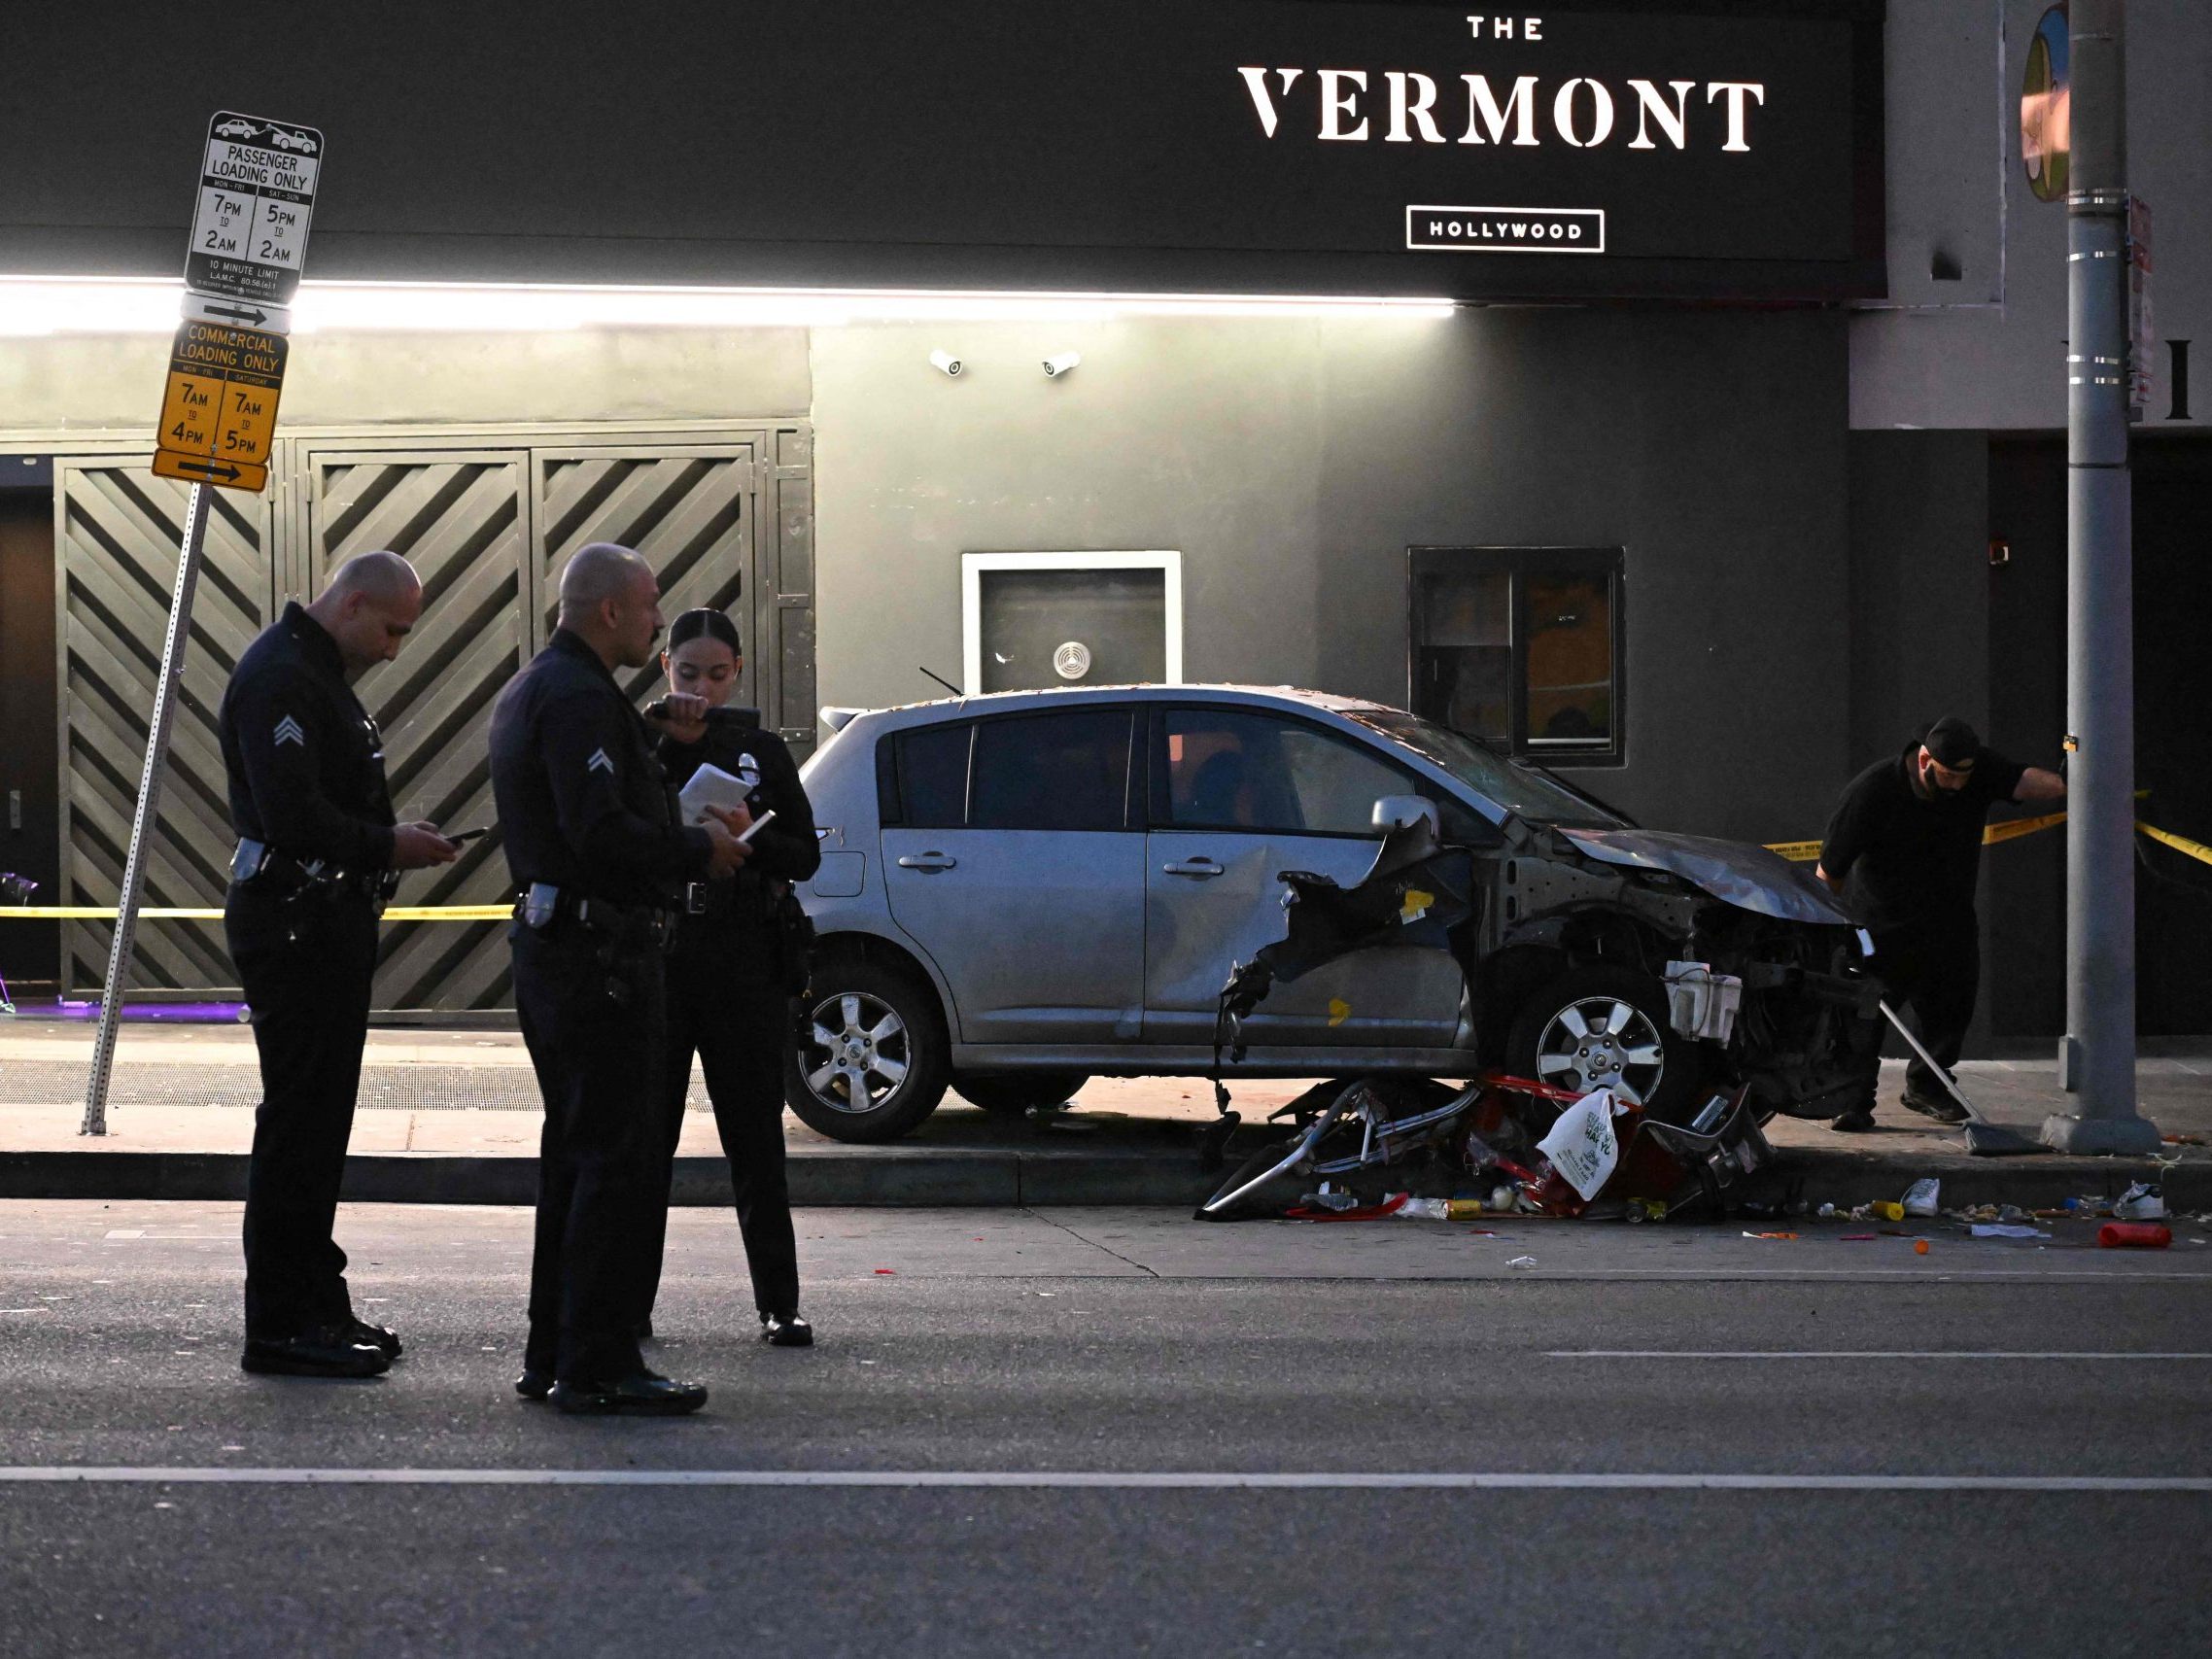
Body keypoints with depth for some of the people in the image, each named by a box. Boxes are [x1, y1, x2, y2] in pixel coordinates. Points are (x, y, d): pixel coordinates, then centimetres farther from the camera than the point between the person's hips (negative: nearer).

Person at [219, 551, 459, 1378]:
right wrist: (389, 846, -16)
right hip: (294, 927, -11)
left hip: (327, 926, 11)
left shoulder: (320, 673, 19)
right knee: (298, 1122, -8)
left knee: (318, 1122, 13)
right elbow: (292, 816, -24)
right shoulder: (279, 677, -16)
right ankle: (281, 1323, -5)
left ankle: (317, 1306, 20)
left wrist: (392, 839, 11)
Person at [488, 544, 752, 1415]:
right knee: (620, 1160, -9)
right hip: (600, 953, -11)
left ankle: (552, 1354, 20)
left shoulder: (527, 691, 19)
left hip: (550, 945, 11)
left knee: (575, 1155, 16)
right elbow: (602, 832, -25)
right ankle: (598, 1366, -9)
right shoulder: (580, 697, -16)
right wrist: (700, 850, -12)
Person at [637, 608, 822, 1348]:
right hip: (653, 960, 0)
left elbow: (805, 856, 5)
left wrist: (749, 838, -13)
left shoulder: (762, 752, 8)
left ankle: (779, 1304, 5)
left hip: (746, 966, 0)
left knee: (755, 1136, 2)